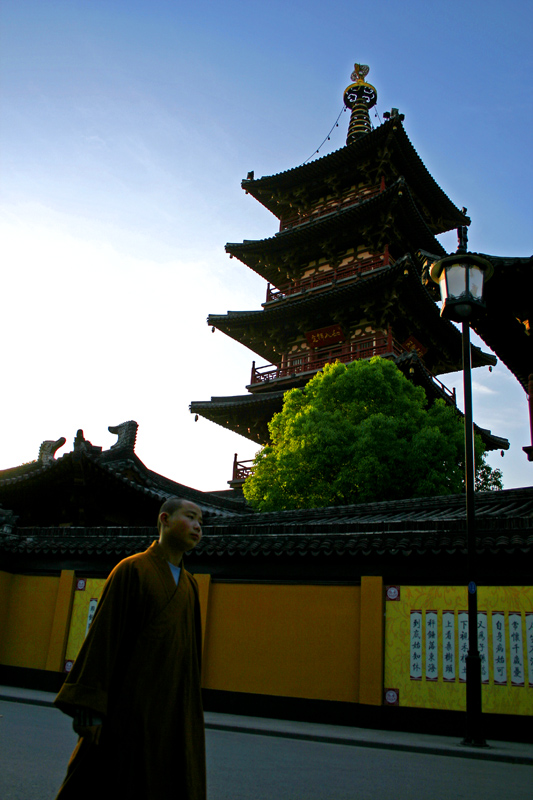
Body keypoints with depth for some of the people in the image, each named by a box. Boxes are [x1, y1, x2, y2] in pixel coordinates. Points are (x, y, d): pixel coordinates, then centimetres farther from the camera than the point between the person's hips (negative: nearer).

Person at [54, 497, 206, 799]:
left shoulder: (190, 585, 12)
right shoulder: (132, 570, -6)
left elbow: (191, 647, 14)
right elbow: (105, 633, -11)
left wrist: (192, 706, 13)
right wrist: (89, 705, -15)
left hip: (174, 707, 6)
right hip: (132, 703, -6)